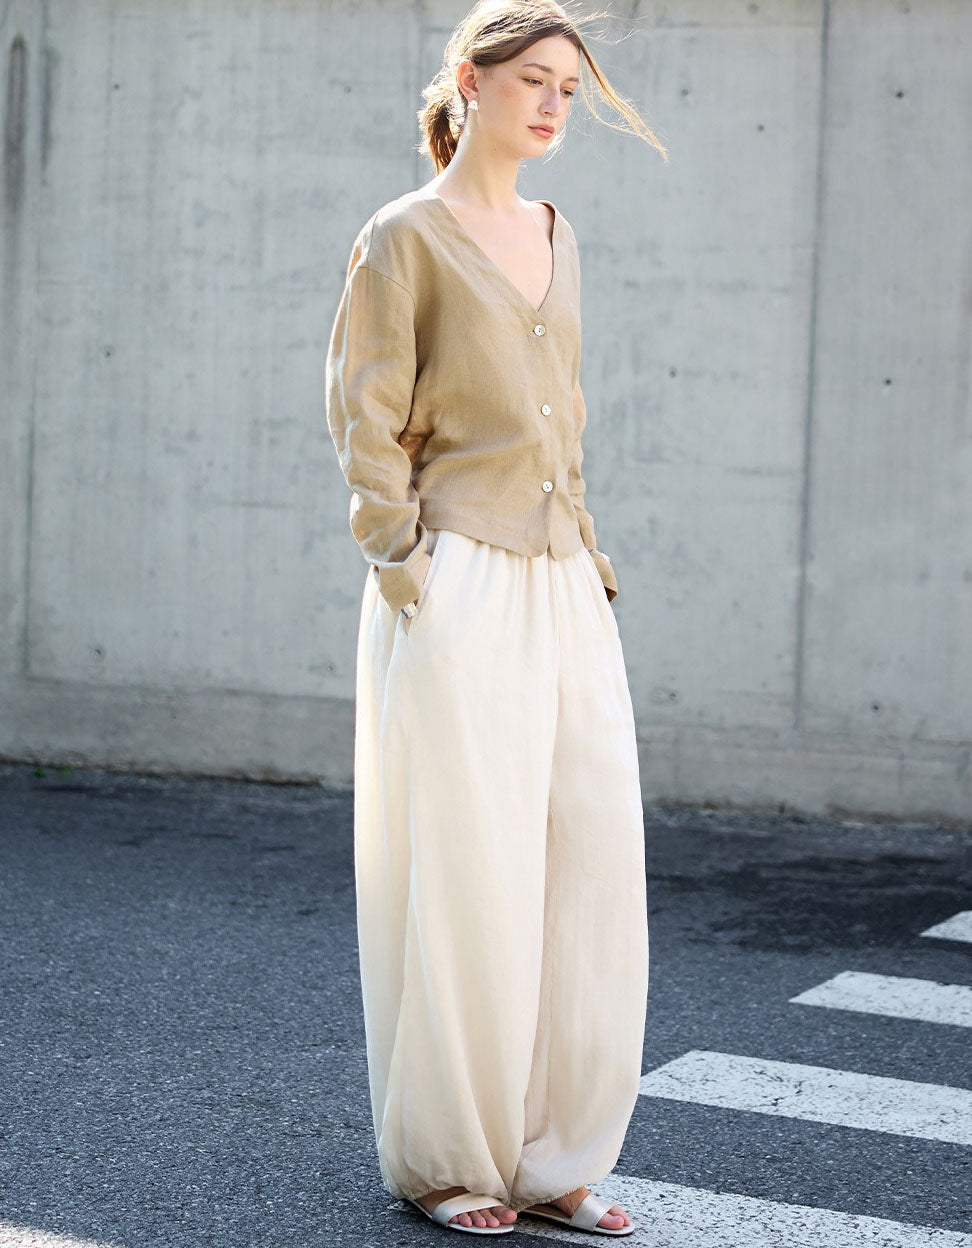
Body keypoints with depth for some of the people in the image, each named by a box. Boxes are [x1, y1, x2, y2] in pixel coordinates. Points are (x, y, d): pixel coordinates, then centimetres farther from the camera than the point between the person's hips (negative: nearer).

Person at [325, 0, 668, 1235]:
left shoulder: (552, 236, 17)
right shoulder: (403, 236, -3)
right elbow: (366, 423, -7)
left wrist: (587, 551, 15)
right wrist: (406, 570, -13)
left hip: (563, 586, 7)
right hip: (458, 588, -7)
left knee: (592, 859, 4)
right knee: (463, 874, -2)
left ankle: (550, 1156, 14)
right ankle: (442, 1159, 13)